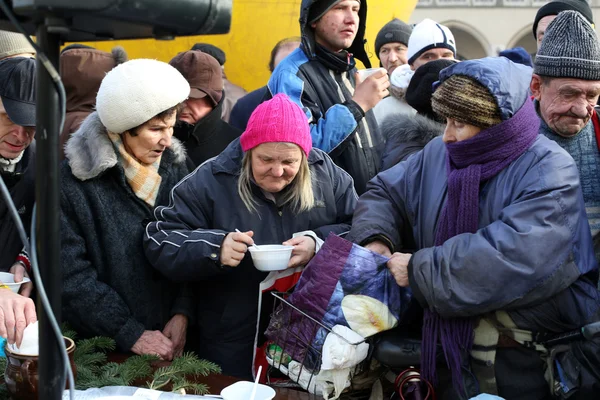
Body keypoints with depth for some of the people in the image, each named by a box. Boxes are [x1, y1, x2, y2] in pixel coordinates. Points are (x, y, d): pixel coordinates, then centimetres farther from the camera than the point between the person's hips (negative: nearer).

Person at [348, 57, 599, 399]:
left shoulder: (548, 171, -15)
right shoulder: (440, 154, 5)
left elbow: (516, 257, -28)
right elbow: (385, 193, 17)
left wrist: (421, 269, -23)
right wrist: (375, 238, -5)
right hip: (450, 330, 5)